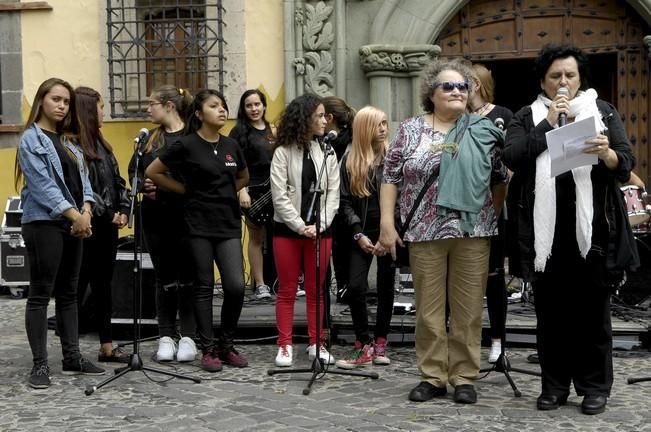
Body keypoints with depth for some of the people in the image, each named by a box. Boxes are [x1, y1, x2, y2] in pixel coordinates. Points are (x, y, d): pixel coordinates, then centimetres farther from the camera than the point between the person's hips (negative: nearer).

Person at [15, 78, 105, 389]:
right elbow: (43, 184, -14)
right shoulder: (31, 139, -5)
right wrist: (74, 215, -17)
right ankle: (40, 364, 0)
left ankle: (72, 357, 18)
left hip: (73, 224, 7)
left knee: (68, 293, 11)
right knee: (40, 294, -3)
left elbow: (82, 179, 10)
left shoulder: (68, 142, 17)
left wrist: (86, 213, -7)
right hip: (44, 223, -7)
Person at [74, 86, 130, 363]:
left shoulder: (101, 144, 15)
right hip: (88, 226, -9)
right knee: (80, 286, -2)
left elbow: (117, 180, 16)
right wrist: (108, 214, -15)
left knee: (104, 285, 13)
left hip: (108, 226, 9)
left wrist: (123, 210, 1)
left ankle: (107, 347, 20)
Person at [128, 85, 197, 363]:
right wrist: (144, 185, -8)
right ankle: (166, 336, 17)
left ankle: (188, 336, 13)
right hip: (155, 217, 4)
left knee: (187, 277, 4)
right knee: (164, 278, 10)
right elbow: (134, 171, 13)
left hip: (186, 216, -4)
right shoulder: (149, 138, 11)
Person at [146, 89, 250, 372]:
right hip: (199, 224, -3)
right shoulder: (186, 145, -5)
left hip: (229, 224, 4)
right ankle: (208, 349, 13)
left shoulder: (231, 145, 9)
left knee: (236, 286, -6)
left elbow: (243, 177, 26)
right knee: (204, 287, 3)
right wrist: (187, 190, -1)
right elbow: (152, 173, 0)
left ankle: (226, 345, 12)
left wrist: (224, 193, 10)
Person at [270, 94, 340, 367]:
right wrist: (301, 227, -13)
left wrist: (319, 225, -10)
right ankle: (285, 346, 11)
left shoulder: (327, 152, 6)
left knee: (316, 290, 9)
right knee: (287, 291, 5)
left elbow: (333, 193, 2)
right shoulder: (283, 153, -3)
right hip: (288, 229, -3)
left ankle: (316, 344, 17)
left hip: (320, 230, 3)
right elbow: (280, 197, -7)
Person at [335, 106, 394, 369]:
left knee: (385, 287, 7)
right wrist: (359, 234, -8)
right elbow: (345, 202, 2)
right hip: (362, 233, 1)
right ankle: (363, 346, 0)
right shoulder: (350, 160, 4)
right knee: (355, 287, -9)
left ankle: (380, 343, 17)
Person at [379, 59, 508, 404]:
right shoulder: (410, 130, 4)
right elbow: (390, 178, 3)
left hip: (473, 232, 1)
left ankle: (464, 378, 13)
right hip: (425, 233, 0)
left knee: (468, 308, 4)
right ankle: (432, 377, 14)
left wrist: (498, 220, 6)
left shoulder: (484, 130, 6)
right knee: (429, 307, 5)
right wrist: (386, 223, -3)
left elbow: (500, 179, 11)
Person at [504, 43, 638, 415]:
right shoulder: (527, 117, 10)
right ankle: (555, 384, 17)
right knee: (551, 311, 7)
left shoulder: (604, 112, 7)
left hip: (592, 228, -1)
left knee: (593, 309, 4)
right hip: (546, 231, 1)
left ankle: (595, 386, 14)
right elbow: (512, 158, -8)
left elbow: (626, 165, -3)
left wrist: (607, 153, -25)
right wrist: (548, 125, -12)